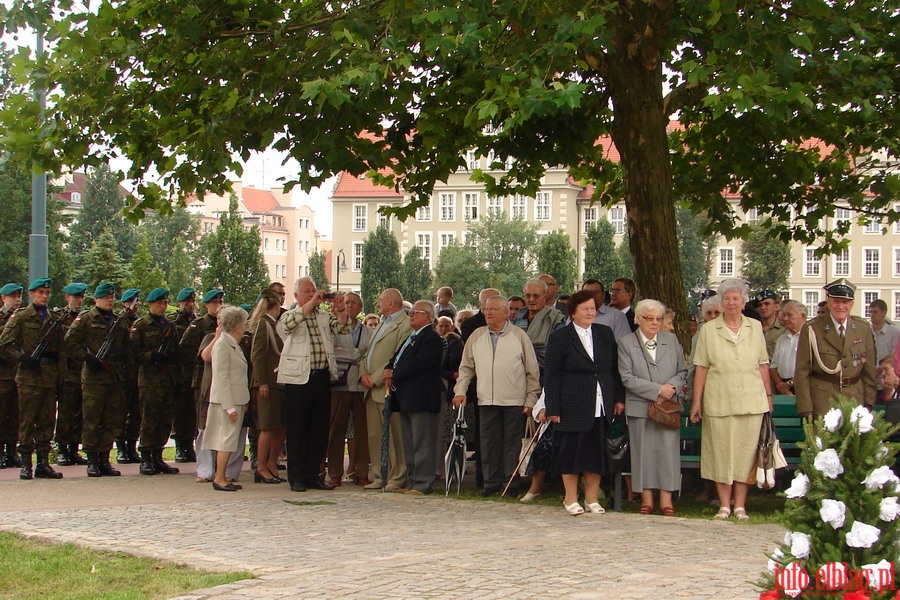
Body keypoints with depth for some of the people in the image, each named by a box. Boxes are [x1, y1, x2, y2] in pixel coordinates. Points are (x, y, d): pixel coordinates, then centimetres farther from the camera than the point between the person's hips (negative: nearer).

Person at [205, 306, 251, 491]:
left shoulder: (234, 345, 15)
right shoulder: (222, 345, -13)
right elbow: (221, 378, -18)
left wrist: (241, 403, 14)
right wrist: (229, 406, -20)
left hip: (237, 399, 9)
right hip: (226, 400, -9)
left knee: (230, 439, 9)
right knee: (228, 438, -8)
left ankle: (222, 477, 12)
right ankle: (219, 479, -4)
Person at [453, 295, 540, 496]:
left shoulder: (519, 336, 2)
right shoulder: (477, 336, 11)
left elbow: (532, 371, 3)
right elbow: (466, 367, 15)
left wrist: (531, 399, -1)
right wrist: (460, 391, 3)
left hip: (514, 401, -3)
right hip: (486, 400, 3)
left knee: (512, 443, 0)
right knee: (488, 442, 4)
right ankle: (492, 482, 12)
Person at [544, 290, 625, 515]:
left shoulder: (605, 334, 12)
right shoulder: (560, 337, -1)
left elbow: (615, 369, 15)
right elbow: (552, 376, -3)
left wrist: (619, 398, 8)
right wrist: (553, 408, -8)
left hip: (601, 407, 4)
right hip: (573, 407, -4)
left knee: (597, 452, 5)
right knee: (571, 452, 0)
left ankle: (592, 498, 15)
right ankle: (571, 499, 11)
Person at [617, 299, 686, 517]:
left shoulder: (672, 340, 11)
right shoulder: (626, 343, 1)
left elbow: (682, 371, 12)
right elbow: (627, 378, -7)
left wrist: (671, 388, -9)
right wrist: (658, 390, -12)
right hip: (639, 407, -2)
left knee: (668, 449, -2)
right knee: (643, 451, 1)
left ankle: (666, 500, 2)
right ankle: (646, 499, 8)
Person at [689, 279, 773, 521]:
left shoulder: (755, 327, 8)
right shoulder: (708, 330, 3)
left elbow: (763, 364, 10)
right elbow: (701, 367, 2)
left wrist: (768, 395, 7)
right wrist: (697, 401, -1)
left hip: (751, 401, 1)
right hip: (719, 401, -1)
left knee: (746, 451, 2)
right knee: (721, 451, 1)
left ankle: (740, 506, 10)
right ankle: (724, 505, 10)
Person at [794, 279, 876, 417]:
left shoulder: (863, 328, 8)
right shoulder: (811, 329, -3)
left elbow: (869, 370, 11)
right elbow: (802, 372, -4)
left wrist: (869, 404, 6)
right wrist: (806, 411, -8)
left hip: (855, 398, 3)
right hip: (822, 399, -3)